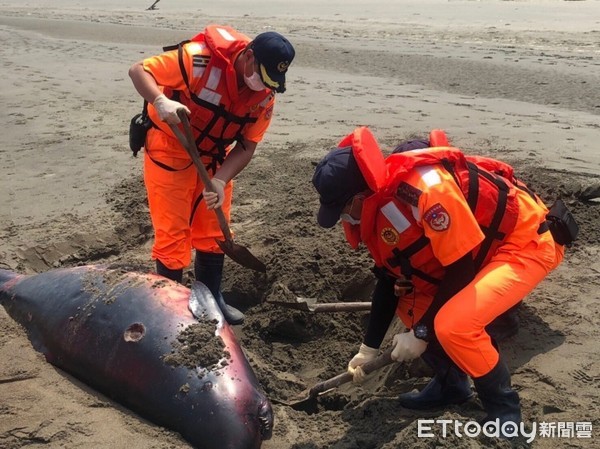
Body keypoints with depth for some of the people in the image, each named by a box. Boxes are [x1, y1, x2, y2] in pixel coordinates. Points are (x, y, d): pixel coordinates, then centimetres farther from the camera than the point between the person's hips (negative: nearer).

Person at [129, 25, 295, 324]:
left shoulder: (265, 95, -11)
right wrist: (161, 101, -44)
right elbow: (138, 70, -23)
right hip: (170, 152, -6)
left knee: (214, 231, 12)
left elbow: (247, 146, -7)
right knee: (173, 234, -3)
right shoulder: (199, 58, -29)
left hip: (213, 158, 6)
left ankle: (211, 299, 29)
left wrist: (220, 180, -22)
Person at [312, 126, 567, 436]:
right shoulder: (379, 200, -3)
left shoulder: (426, 188, -33)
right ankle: (451, 383, 22)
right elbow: (390, 279, 7)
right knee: (411, 303, 5)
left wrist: (423, 332, -15)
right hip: (484, 242, 9)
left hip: (527, 240, -9)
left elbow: (461, 269, -25)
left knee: (453, 324, -25)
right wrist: (369, 347, 10)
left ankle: (504, 407, -1)